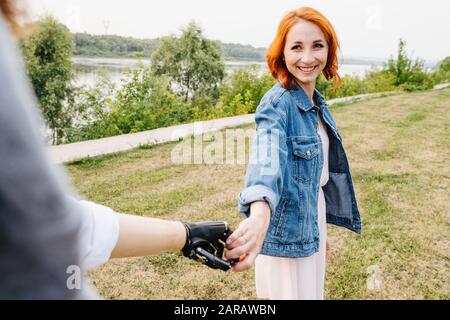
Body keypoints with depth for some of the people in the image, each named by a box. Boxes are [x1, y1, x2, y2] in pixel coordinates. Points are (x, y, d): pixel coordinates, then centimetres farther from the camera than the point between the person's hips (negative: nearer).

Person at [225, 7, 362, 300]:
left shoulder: (317, 103, 4)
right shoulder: (277, 104, -21)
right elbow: (268, 158, -42)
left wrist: (321, 230, 19)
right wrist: (260, 212, -62)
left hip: (312, 220, 8)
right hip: (286, 228, -8)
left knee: (312, 291, 21)